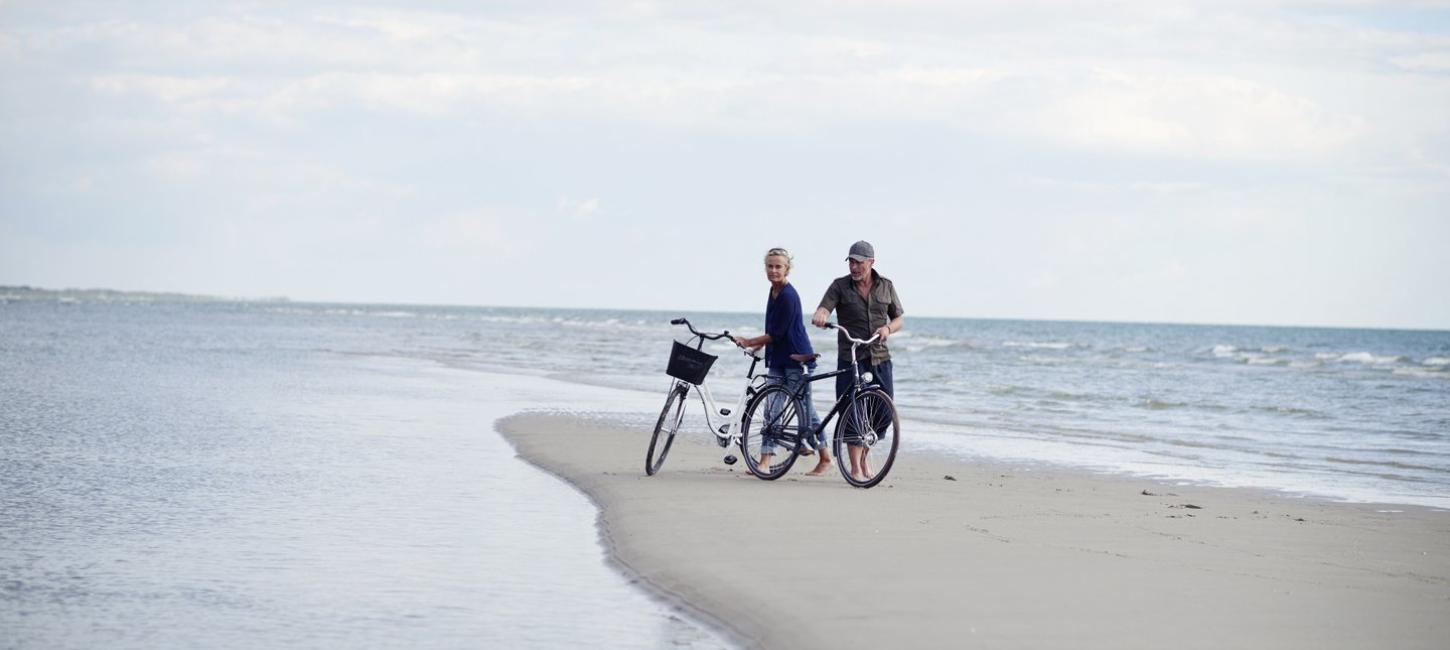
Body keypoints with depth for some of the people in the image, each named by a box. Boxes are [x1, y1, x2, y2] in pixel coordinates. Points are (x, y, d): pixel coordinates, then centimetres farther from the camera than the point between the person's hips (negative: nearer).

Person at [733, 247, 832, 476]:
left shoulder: (788, 296, -18)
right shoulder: (774, 292, 9)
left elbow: (777, 334, -17)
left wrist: (749, 343, -10)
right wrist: (757, 346, 17)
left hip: (797, 359, -9)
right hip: (777, 359, 9)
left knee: (805, 410, -1)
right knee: (771, 410, 3)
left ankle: (825, 458, 12)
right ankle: (765, 461, 2)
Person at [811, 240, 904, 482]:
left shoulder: (886, 286, 10)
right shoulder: (840, 286, 2)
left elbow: (899, 318, 14)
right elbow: (824, 308, -11)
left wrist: (887, 328, -8)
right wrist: (819, 316, -35)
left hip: (879, 357, 3)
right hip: (850, 358, -3)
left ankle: (864, 453, 24)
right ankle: (856, 468, 2)